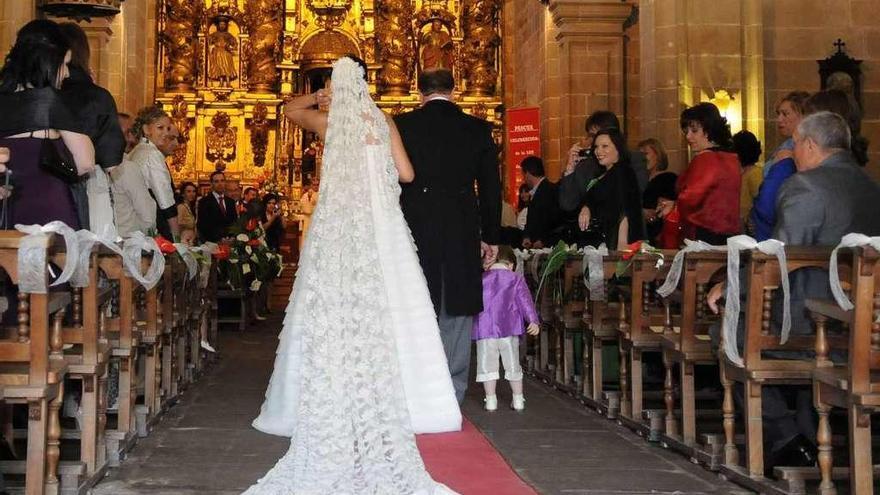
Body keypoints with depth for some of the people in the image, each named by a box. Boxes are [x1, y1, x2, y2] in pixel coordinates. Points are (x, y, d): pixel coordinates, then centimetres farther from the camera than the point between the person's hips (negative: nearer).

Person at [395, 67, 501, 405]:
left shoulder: (402, 125, -1)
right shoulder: (478, 129, 3)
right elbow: (491, 187, 5)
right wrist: (491, 236, 13)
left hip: (414, 229, -1)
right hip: (462, 233, 1)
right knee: (457, 310, 8)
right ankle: (451, 395, 10)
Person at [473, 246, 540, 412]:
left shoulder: (480, 279, 9)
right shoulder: (516, 279, 5)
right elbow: (525, 300, -4)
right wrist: (533, 321, -10)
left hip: (485, 329, 0)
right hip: (509, 329, 0)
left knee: (487, 364, 5)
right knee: (512, 364, 10)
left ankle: (490, 400, 2)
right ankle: (518, 399, 13)